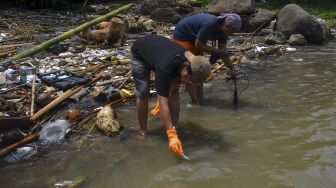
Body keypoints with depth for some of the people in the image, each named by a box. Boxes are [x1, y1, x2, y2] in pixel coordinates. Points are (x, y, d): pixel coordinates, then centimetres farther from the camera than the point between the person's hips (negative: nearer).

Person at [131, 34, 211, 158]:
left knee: (174, 91, -9)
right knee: (143, 94, -13)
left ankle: (175, 129, -1)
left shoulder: (191, 62, -24)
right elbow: (163, 102, -44)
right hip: (140, 53, -5)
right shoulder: (165, 67, -45)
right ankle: (143, 132, 5)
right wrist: (171, 136, -46)